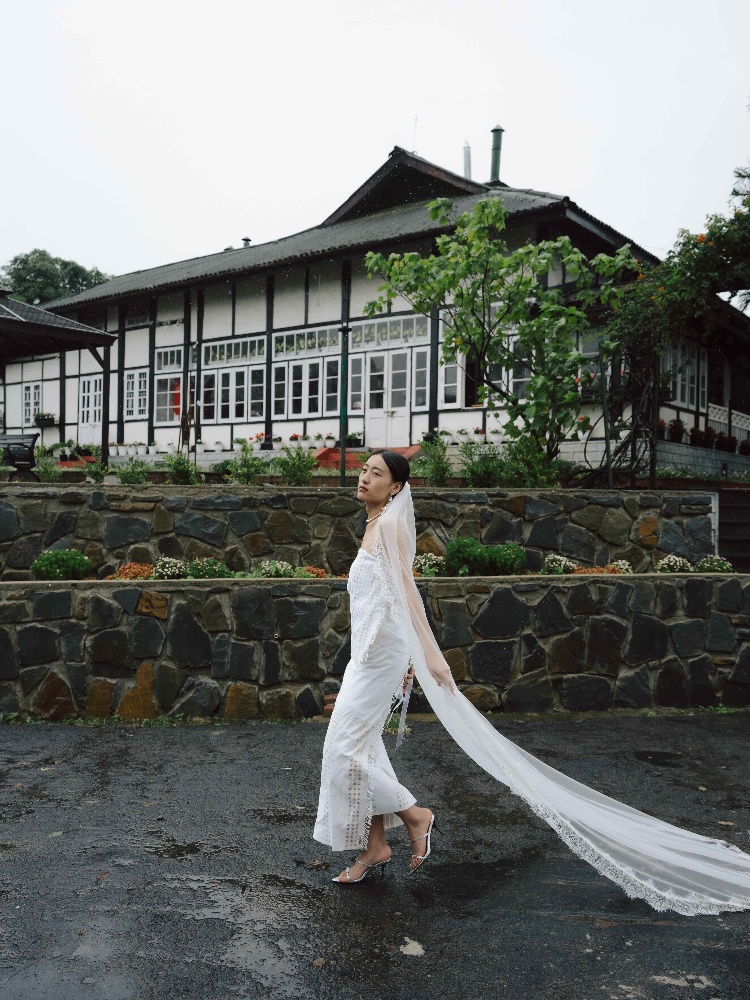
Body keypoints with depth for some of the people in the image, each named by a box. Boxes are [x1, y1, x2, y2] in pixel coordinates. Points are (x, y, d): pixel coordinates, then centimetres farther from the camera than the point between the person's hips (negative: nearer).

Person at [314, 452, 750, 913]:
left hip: (380, 650, -10)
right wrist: (408, 660, 24)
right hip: (370, 650, 10)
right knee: (362, 748, 12)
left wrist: (429, 652, -31)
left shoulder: (389, 524, -12)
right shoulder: (375, 526, 16)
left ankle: (414, 815, 8)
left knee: (346, 748, -7)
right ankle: (376, 847, 21)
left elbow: (406, 587, -24)